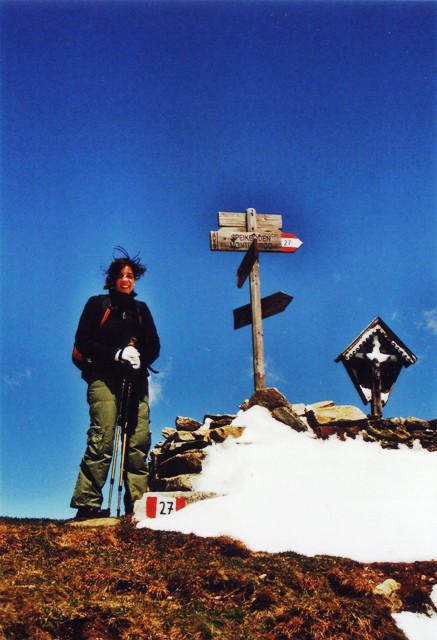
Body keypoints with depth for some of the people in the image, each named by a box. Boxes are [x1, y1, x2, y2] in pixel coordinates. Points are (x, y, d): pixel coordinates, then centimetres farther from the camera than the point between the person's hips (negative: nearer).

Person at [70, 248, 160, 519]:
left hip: (136, 380, 4)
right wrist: (116, 354, -10)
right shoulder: (98, 304, 13)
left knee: (139, 440, -7)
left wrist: (140, 357, -7)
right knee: (103, 437, -15)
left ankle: (138, 503, -7)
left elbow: (154, 346, 16)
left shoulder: (141, 309, 23)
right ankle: (88, 504, -13)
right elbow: (83, 341, 3)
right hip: (104, 377, -3)